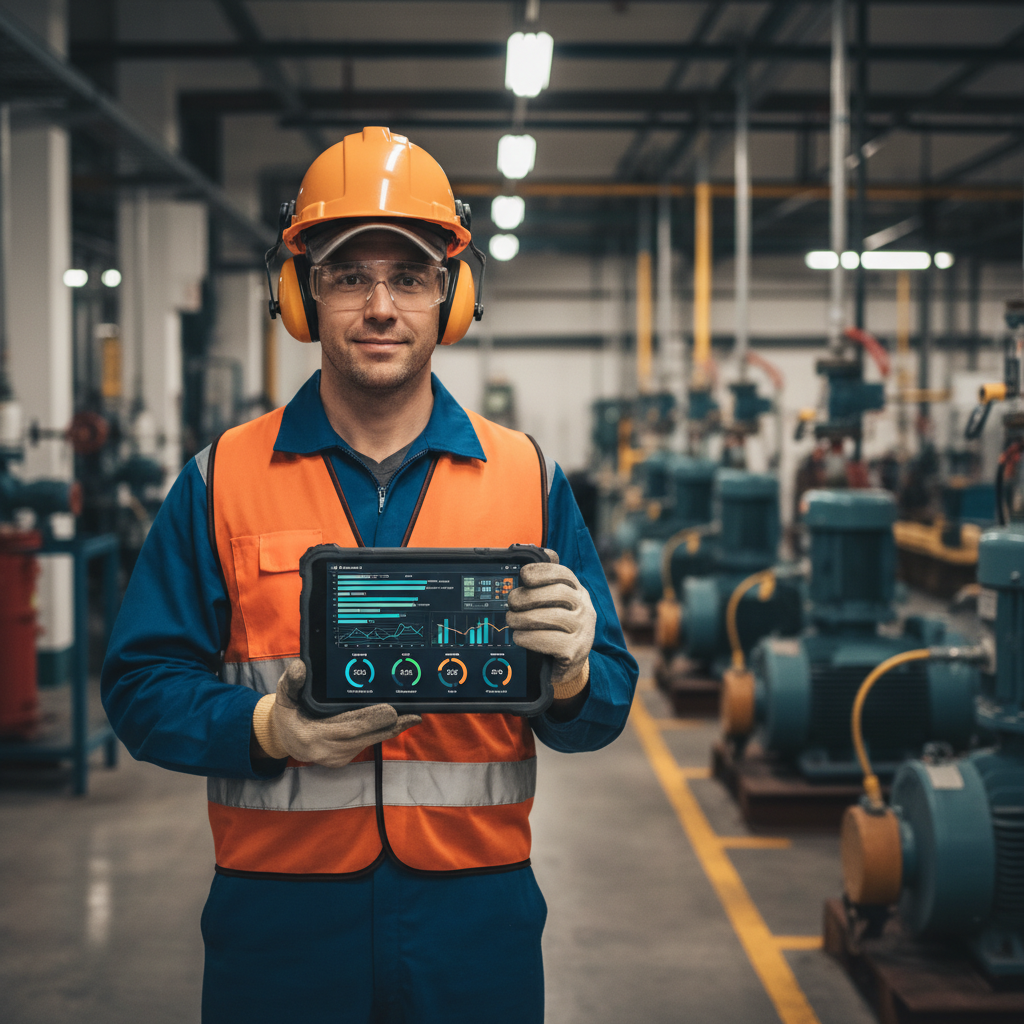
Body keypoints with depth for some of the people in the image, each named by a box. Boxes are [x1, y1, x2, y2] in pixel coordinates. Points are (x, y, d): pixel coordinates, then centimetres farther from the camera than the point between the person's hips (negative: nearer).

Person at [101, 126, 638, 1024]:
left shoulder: (527, 478, 3)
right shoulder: (222, 479, 1)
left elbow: (606, 705, 4)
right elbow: (140, 683, -1)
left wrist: (571, 676, -19)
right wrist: (265, 728, -19)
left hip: (477, 920, 1)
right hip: (279, 917, -1)